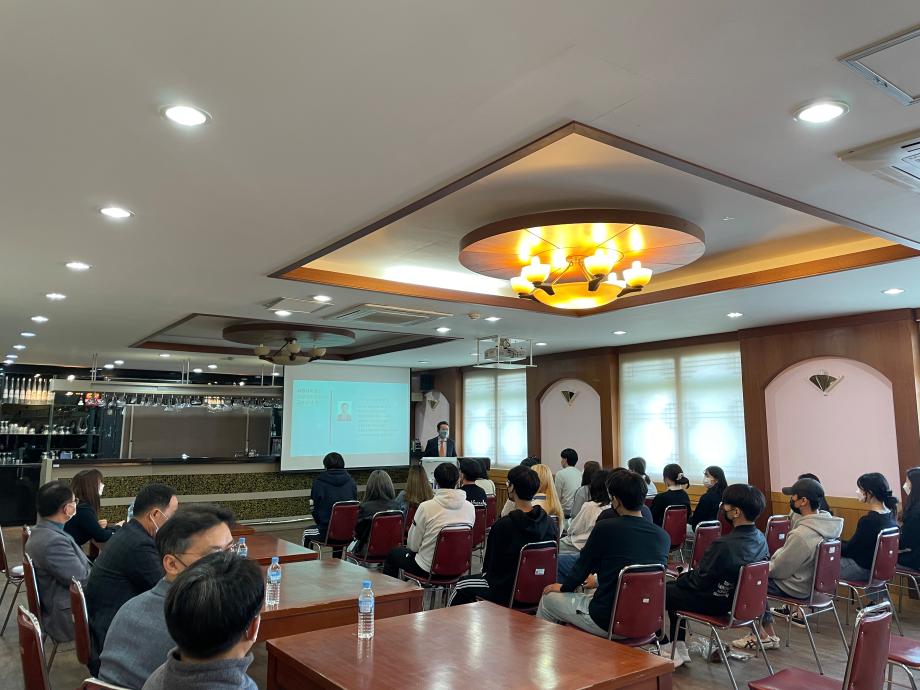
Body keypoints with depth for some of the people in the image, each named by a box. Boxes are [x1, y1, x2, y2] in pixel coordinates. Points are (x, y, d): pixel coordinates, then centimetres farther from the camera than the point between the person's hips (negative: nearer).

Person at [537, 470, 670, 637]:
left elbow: (582, 566, -4)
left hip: (606, 622, -6)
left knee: (548, 598, 15)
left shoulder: (605, 528, -18)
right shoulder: (664, 536, -2)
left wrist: (564, 588, 17)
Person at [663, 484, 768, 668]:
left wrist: (679, 580, 2)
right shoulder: (761, 539, -6)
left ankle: (676, 650, 23)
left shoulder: (724, 545, -32)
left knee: (665, 592, 8)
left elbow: (698, 581, -21)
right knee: (678, 586, 21)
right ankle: (678, 648, 26)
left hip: (717, 603, -8)